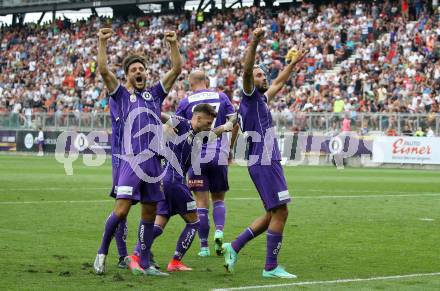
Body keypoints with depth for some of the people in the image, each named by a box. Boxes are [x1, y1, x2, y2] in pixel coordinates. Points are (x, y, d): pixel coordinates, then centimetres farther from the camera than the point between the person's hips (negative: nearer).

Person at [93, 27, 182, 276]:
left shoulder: (155, 94, 18)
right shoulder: (122, 94, 10)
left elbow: (177, 69, 12)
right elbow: (104, 71, -3)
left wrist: (174, 44, 1)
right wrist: (102, 43, -8)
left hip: (154, 160, 4)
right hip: (131, 160, -4)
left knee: (149, 213, 7)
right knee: (121, 210, -14)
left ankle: (145, 264, 14)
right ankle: (102, 253, 4)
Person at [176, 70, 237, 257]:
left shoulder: (186, 102, 3)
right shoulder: (221, 97, 6)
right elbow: (235, 124, 2)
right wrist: (229, 147, 14)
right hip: (219, 156, 1)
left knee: (201, 202, 4)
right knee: (218, 199, 15)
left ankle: (204, 246, 1)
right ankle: (219, 230, -11)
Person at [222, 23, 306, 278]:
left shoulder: (262, 98, 19)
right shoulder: (250, 96, -5)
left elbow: (278, 83, 39)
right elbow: (246, 69, -23)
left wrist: (293, 64, 44)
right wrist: (255, 43, -34)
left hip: (269, 162, 10)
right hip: (263, 163, -10)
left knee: (273, 214, 13)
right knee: (280, 212, -8)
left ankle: (235, 247, 15)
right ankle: (271, 267, -2)